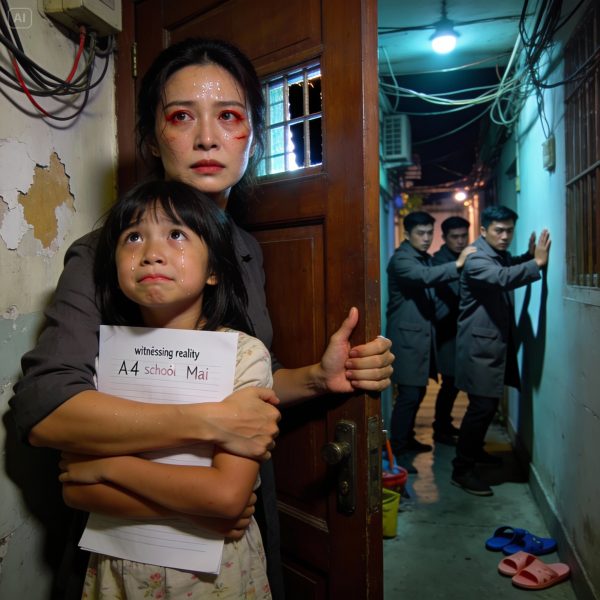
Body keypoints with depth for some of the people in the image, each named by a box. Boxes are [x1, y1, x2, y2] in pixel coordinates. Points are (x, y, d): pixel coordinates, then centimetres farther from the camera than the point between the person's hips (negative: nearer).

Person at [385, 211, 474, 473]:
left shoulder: (426, 258, 16)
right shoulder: (401, 259, -14)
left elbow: (432, 288, 15)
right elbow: (424, 276, -34)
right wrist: (457, 264, -38)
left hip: (422, 335, 9)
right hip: (406, 337, -9)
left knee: (418, 392, 17)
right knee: (408, 395, -9)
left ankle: (407, 439, 32)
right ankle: (397, 451, 1)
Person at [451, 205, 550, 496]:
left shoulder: (500, 254, 11)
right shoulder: (476, 258, -19)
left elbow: (510, 267, 31)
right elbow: (502, 277, -37)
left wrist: (529, 255, 11)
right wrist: (537, 263, -39)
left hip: (496, 341, 10)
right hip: (479, 345, -10)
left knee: (488, 404, 19)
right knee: (482, 406, -9)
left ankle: (475, 450, 37)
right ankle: (462, 469, 1)